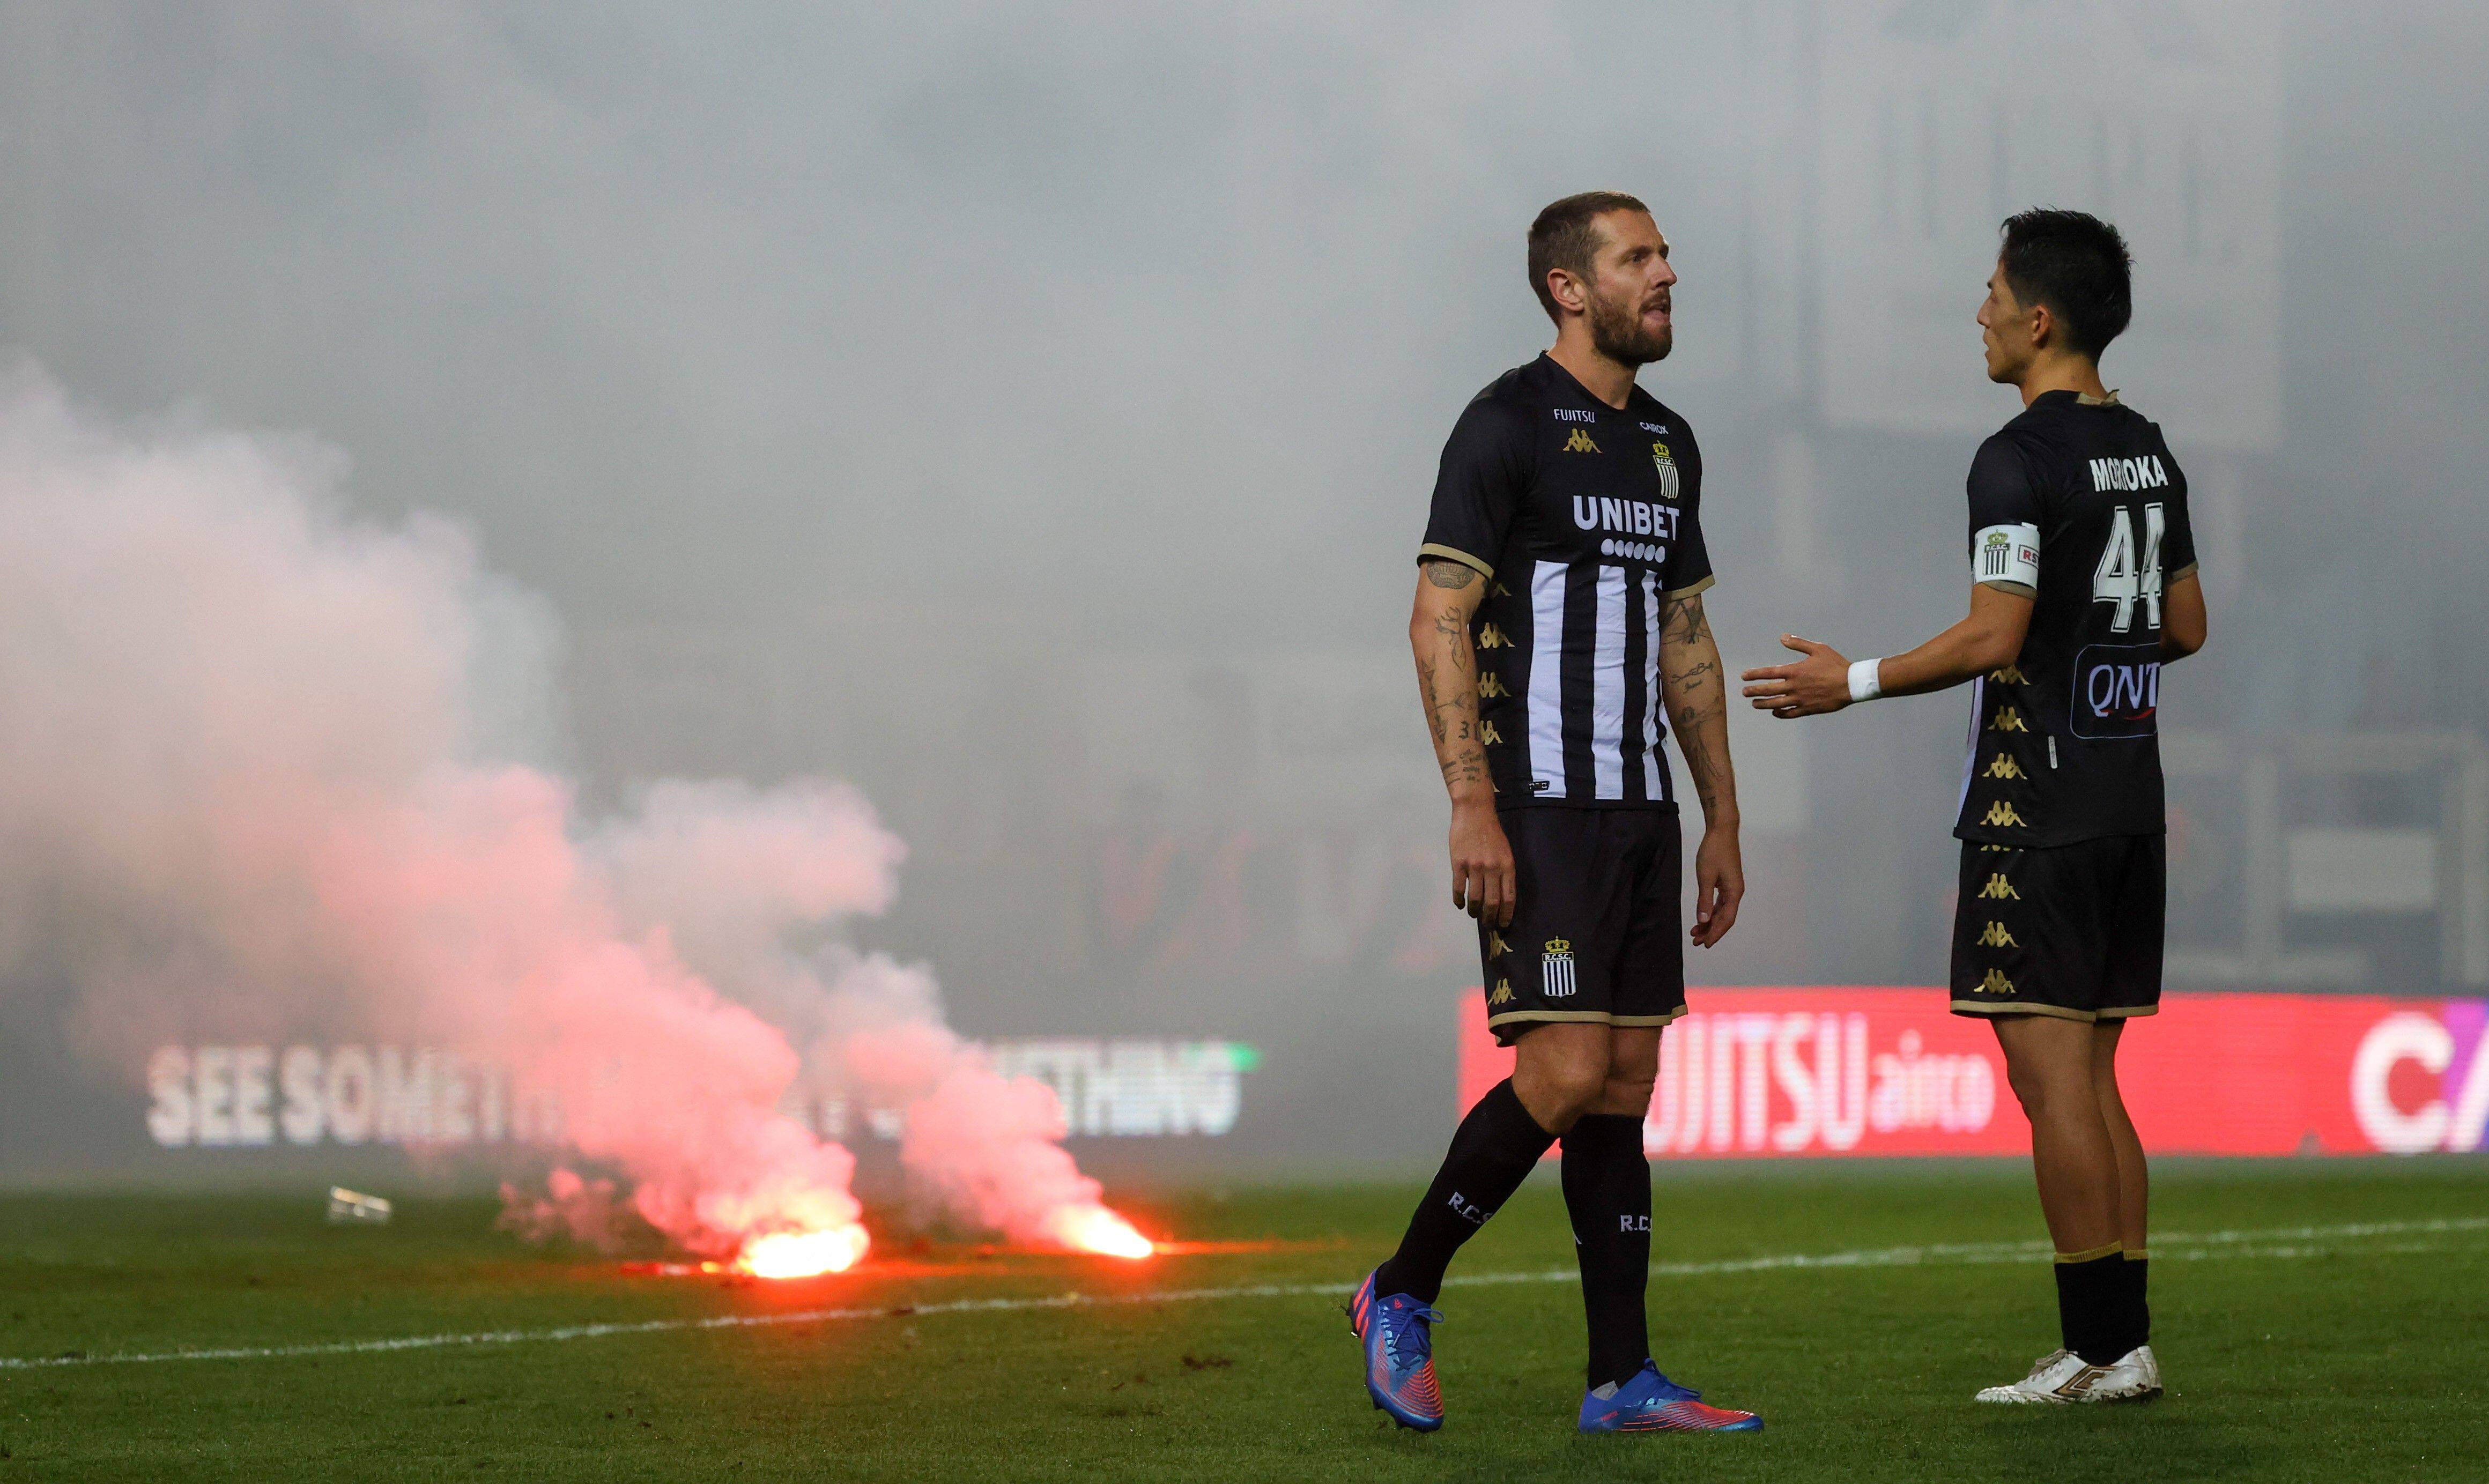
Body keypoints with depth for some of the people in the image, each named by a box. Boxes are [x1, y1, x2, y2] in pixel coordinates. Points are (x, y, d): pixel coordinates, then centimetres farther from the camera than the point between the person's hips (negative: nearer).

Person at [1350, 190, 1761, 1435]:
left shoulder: (1667, 445, 16)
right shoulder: (1507, 426, -8)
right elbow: (1437, 619, -13)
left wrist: (1722, 820, 18)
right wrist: (1471, 805, -21)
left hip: (1639, 809, 8)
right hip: (1537, 807, -8)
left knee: (1626, 1087, 5)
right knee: (1566, 1076, -14)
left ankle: (1621, 1379, 6)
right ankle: (1402, 1297, 4)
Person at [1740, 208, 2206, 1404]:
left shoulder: (2021, 461, -13)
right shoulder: (2148, 451, 13)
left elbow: (1994, 638, -20)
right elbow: (2185, 625, 20)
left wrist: (1855, 683, -10)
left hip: (2036, 804, -9)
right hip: (2130, 800, 9)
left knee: (2050, 1074, -6)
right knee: (2089, 1079, 12)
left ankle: (2098, 1348, -7)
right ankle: (2124, 1342, 11)